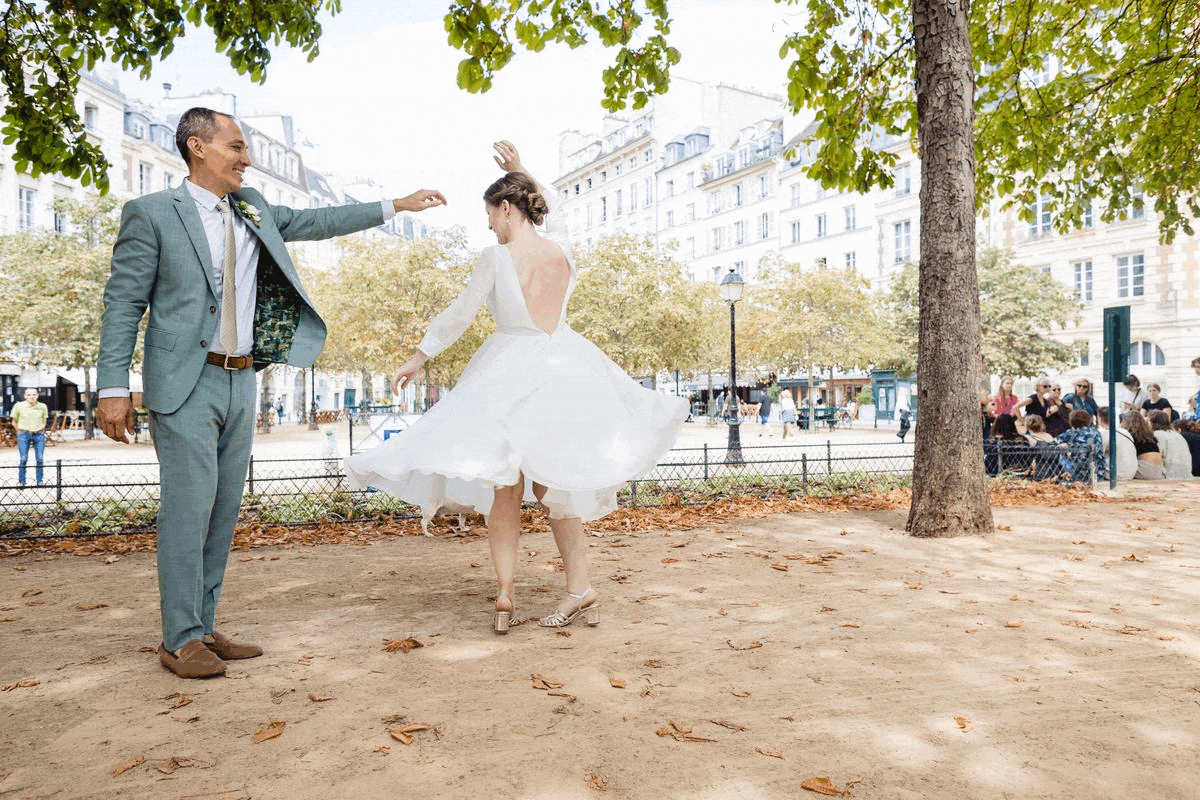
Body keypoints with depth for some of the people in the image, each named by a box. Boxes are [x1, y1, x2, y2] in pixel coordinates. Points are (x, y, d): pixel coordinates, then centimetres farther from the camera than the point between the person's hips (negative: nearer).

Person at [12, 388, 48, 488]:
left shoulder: (43, 407, 3)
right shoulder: (18, 406, -1)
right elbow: (14, 422, 9)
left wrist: (41, 431, 11)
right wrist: (21, 432, 9)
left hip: (39, 435, 1)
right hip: (24, 435, -1)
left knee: (39, 459, -3)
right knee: (23, 459, -6)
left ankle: (40, 481, 8)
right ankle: (21, 482, 5)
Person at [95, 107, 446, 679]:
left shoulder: (251, 210, 14)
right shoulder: (151, 214, -3)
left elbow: (315, 222, 21)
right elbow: (123, 302, -5)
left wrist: (395, 206, 20)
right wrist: (113, 387, -12)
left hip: (240, 382, 6)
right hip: (186, 386, -6)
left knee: (224, 510, 9)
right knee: (188, 507, -6)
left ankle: (204, 630, 20)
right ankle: (181, 641, 6)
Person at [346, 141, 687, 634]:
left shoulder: (497, 257, -13)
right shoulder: (561, 248, -1)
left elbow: (459, 315, -5)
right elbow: (552, 213, 24)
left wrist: (420, 356, 8)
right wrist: (521, 171, 30)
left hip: (509, 372, -4)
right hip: (562, 367, 4)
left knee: (505, 487, 9)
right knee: (552, 484, 15)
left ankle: (504, 596, 5)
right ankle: (580, 587, 12)